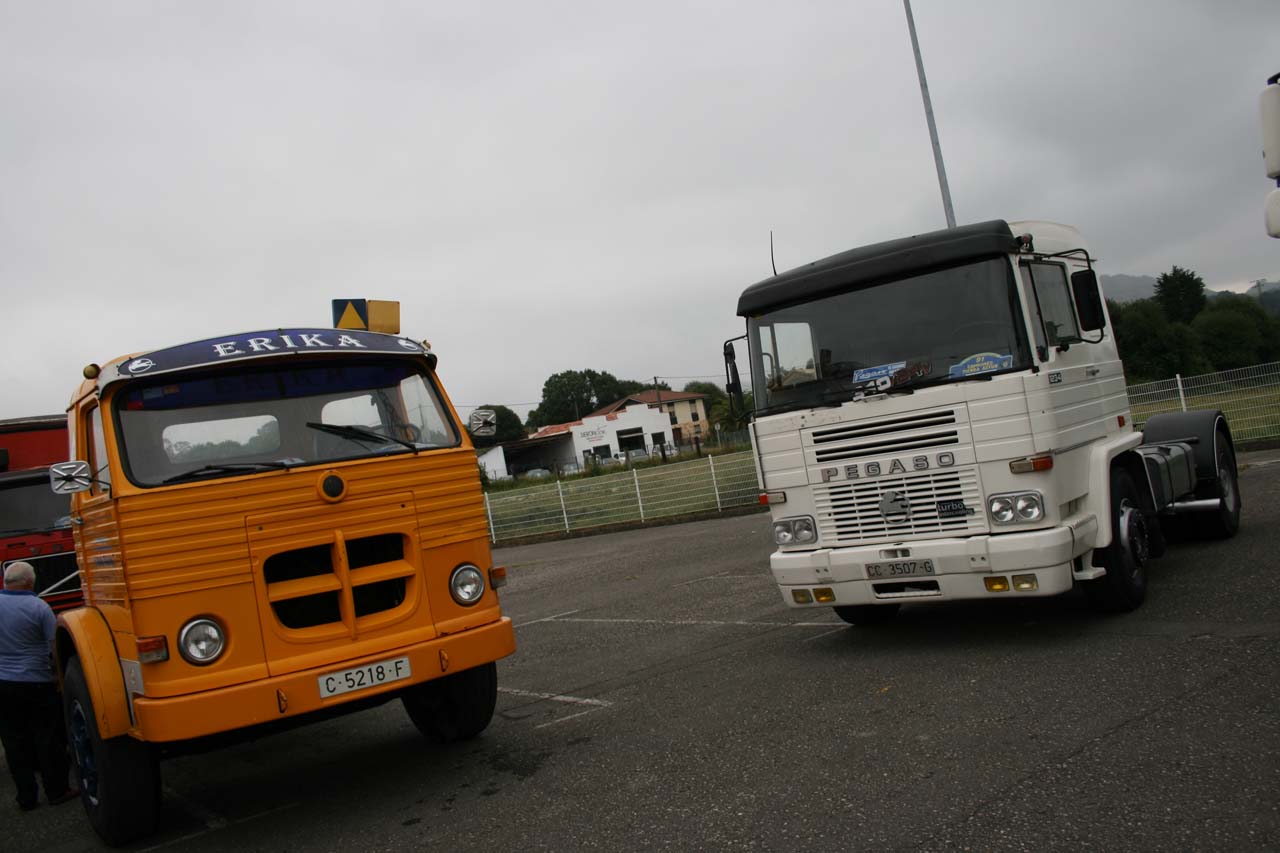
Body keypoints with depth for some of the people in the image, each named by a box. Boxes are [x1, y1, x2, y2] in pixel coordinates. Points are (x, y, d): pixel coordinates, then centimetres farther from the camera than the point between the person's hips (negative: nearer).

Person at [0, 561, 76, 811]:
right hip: (37, 683, -3)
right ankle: (56, 791, 16)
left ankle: (26, 797, 16)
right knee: (48, 738, 8)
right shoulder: (38, 607, -12)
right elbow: (55, 647, -11)